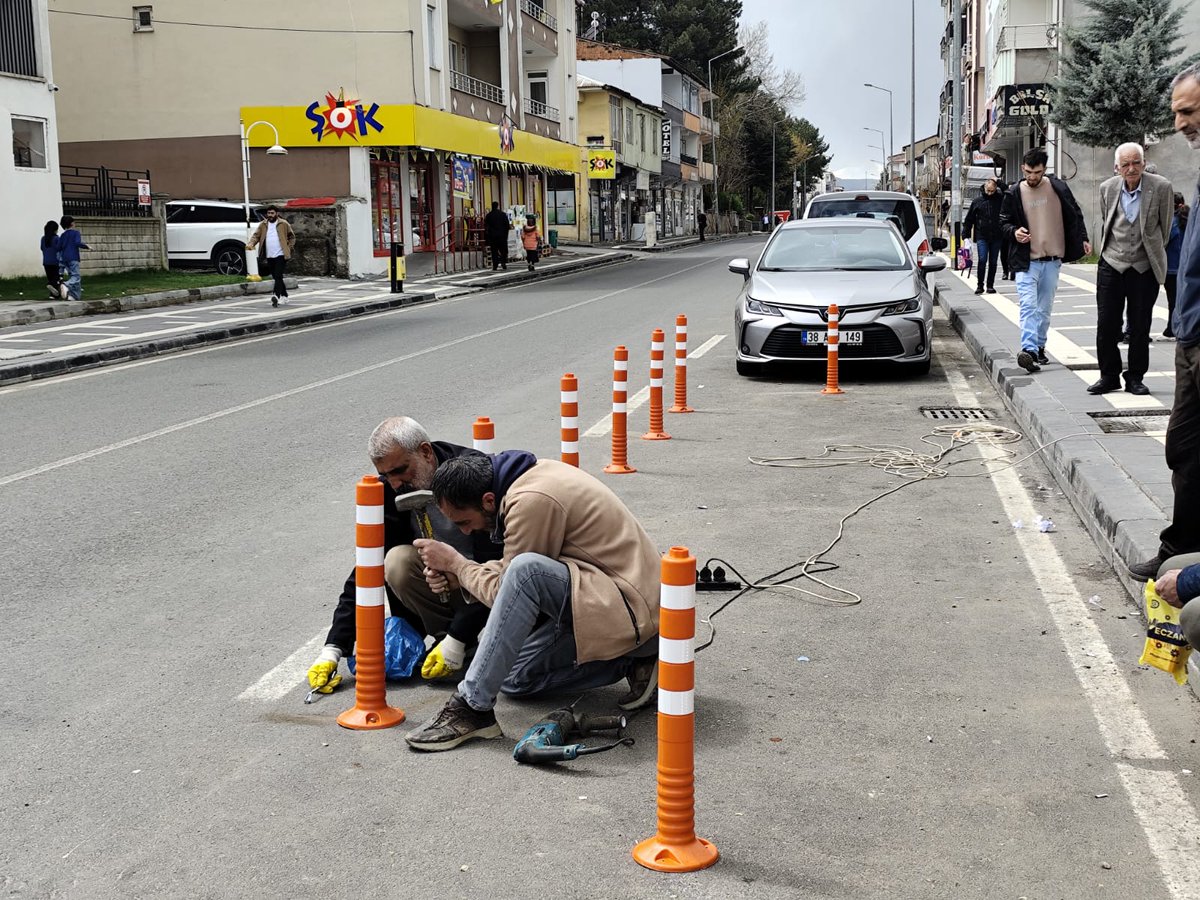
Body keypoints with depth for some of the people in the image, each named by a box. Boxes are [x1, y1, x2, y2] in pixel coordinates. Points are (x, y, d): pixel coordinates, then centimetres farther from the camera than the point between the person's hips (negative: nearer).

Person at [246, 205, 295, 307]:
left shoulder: (283, 224, 1)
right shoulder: (263, 225, 9)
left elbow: (292, 236, 8)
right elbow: (256, 235, 2)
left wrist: (289, 248, -3)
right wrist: (251, 244, -16)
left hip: (280, 255, -5)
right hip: (269, 256, 5)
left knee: (278, 276, -15)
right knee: (276, 277, 13)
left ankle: (276, 296, -26)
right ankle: (284, 296, 26)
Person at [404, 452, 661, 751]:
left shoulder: (532, 501, -22)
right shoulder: (532, 473, 6)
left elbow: (504, 592, -15)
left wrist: (455, 562, -2)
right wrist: (456, 573, 4)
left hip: (634, 609, -11)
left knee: (526, 570, -33)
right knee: (514, 678, 10)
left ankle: (472, 706, -24)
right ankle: (631, 662, 8)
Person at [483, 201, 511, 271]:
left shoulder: (488, 216, 0)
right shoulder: (503, 214, -2)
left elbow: (486, 227, 1)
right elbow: (507, 225, -2)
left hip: (492, 236, 1)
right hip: (502, 235, -1)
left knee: (494, 251, 3)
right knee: (503, 251, 8)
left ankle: (495, 266, -2)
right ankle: (504, 265, -2)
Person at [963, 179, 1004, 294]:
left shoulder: (1000, 199, 5)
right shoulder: (977, 201, 4)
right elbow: (969, 220, 7)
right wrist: (966, 235, 1)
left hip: (996, 237, 1)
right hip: (981, 237, -1)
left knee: (993, 262, 7)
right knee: (982, 260, -10)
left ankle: (990, 285, 15)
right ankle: (980, 285, -3)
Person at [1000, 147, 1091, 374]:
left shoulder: (1058, 188, 2)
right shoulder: (1014, 194, -1)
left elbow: (1075, 214, 12)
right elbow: (1004, 221, 9)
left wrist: (1083, 239, 7)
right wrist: (1014, 232, -11)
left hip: (1052, 260, 2)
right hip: (1026, 261, -2)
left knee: (1045, 308, 10)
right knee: (1028, 305, -16)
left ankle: (1039, 347, 20)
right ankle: (1028, 350, -26)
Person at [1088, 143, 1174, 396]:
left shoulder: (1161, 187, -9)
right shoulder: (1107, 188, 0)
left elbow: (1164, 227, 4)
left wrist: (1153, 253, 13)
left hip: (1144, 268, -2)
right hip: (1111, 265, 2)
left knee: (1140, 327, 4)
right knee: (1106, 325, 3)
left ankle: (1135, 378, 16)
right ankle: (1109, 376, 15)